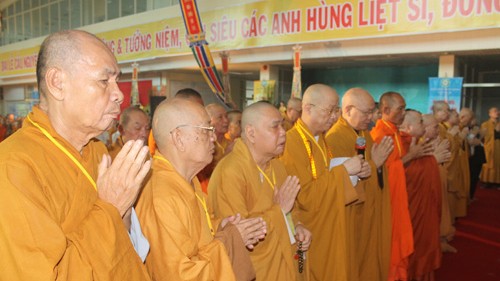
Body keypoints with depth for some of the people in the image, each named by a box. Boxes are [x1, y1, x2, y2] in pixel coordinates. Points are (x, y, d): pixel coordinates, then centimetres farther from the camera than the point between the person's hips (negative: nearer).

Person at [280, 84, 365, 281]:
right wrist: (343, 170, -21)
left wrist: (354, 173, -2)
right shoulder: (291, 143, -22)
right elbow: (306, 196, -26)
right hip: (307, 237, -8)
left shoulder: (321, 140, 6)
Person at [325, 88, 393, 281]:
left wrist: (380, 161, -6)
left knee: (370, 260, 19)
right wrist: (373, 164, -22)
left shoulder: (365, 134, 7)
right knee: (354, 264, 7)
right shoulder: (334, 139, -20)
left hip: (371, 211, 8)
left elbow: (377, 172, 14)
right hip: (351, 216, -8)